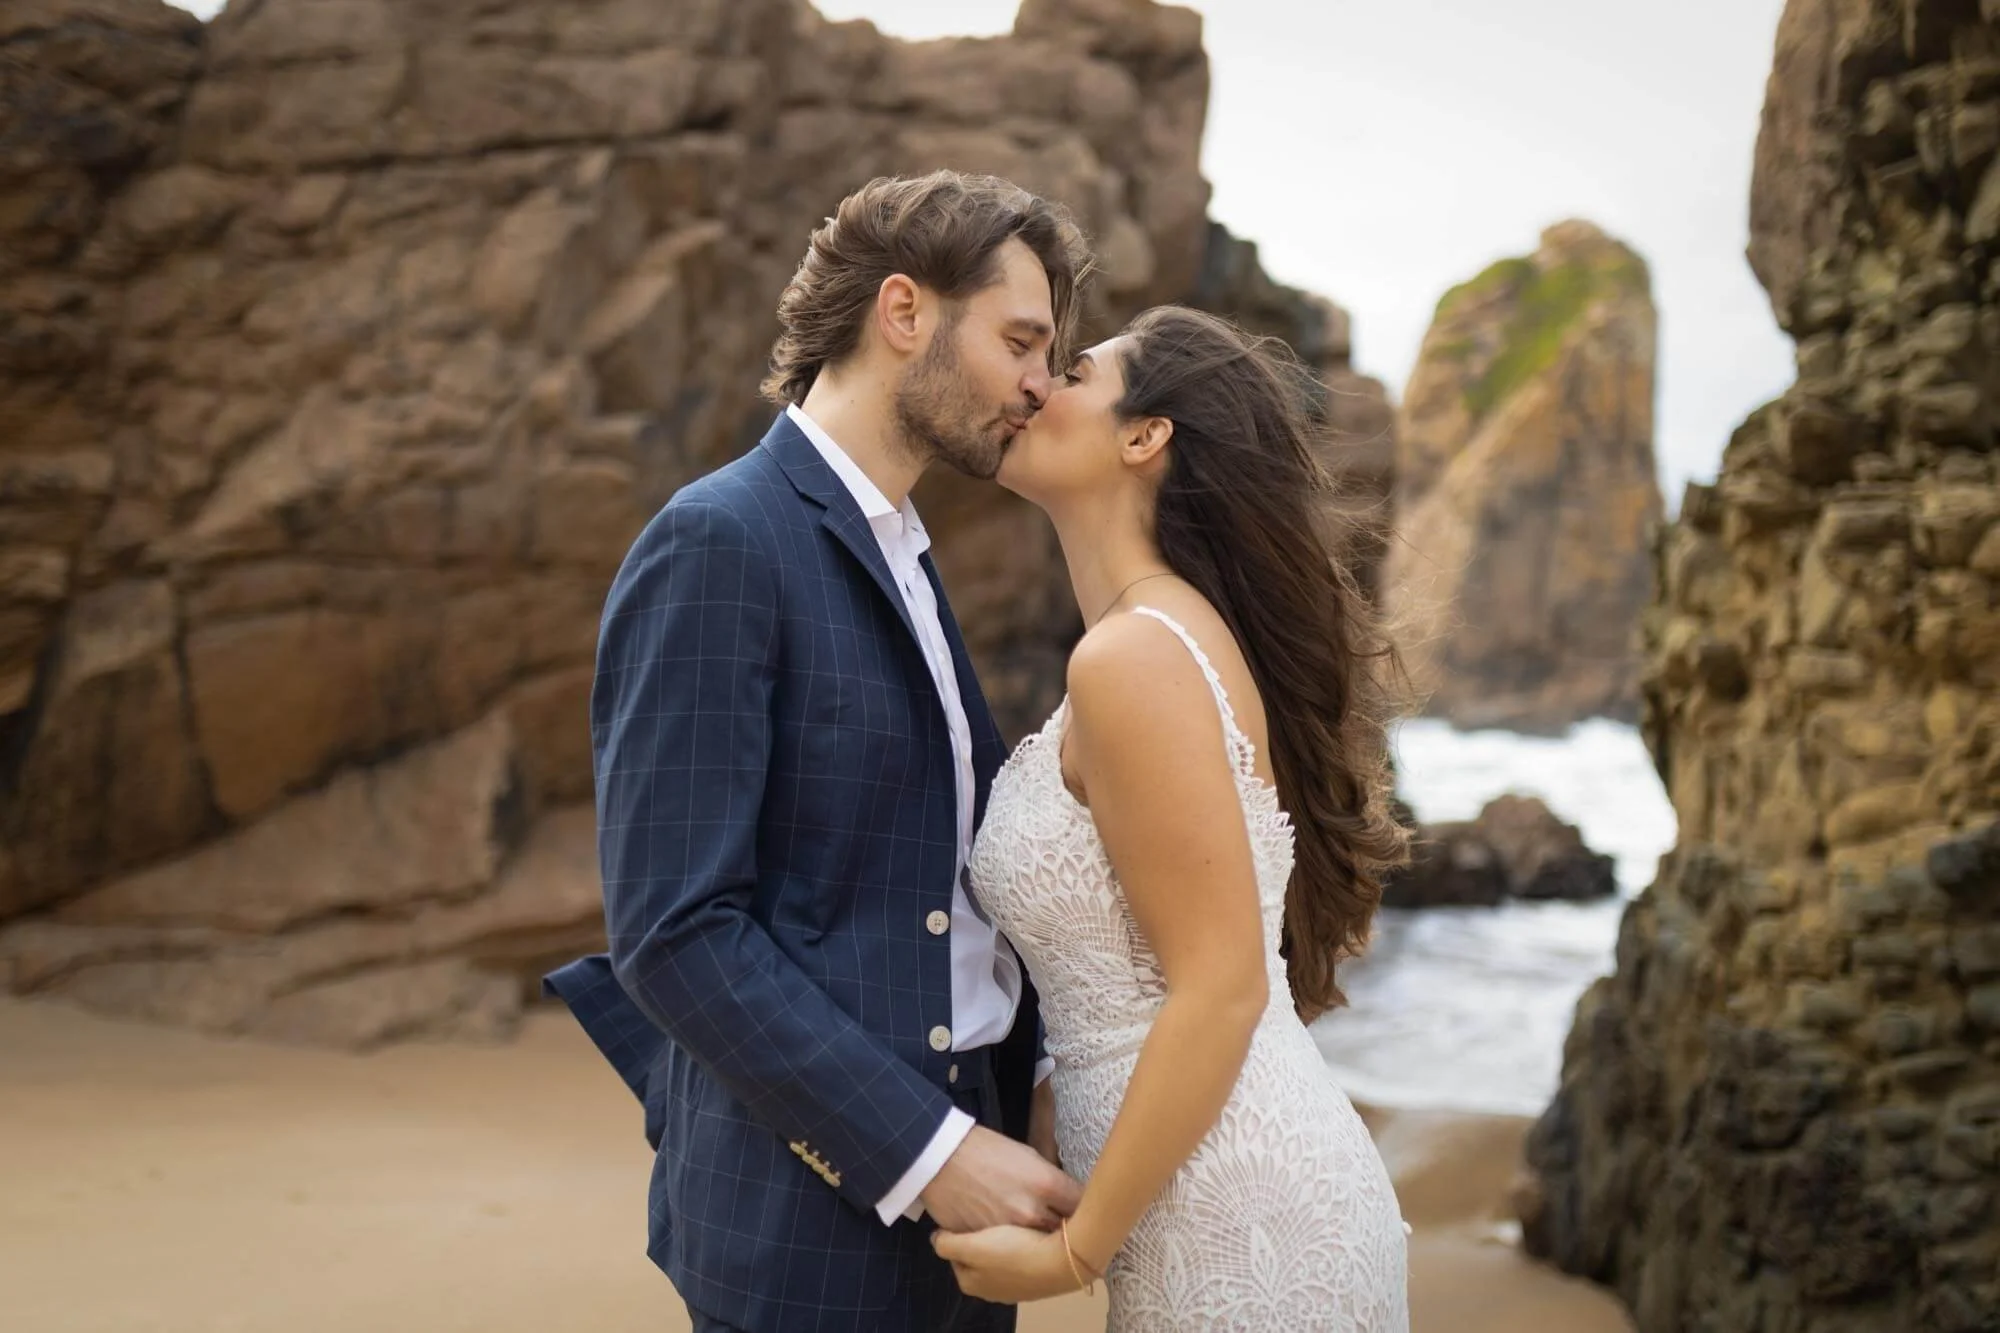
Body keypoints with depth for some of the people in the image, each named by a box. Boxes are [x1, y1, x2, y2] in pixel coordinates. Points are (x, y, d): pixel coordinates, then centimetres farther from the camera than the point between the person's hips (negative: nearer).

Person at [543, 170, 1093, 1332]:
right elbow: (674, 930, -20)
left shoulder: (901, 560, 13)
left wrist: (1032, 1076, 2)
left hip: (948, 1182, 8)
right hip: (814, 1226, -8)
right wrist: (925, 1152, -20)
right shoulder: (717, 546, -14)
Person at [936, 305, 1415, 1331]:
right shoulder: (1174, 631, 10)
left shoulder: (1135, 653, -17)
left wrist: (1077, 1249, -14)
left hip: (1244, 1225, -9)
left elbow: (1221, 990, -20)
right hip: (1237, 1208, 9)